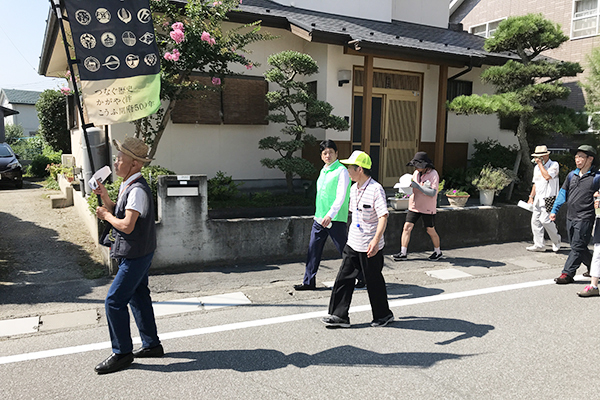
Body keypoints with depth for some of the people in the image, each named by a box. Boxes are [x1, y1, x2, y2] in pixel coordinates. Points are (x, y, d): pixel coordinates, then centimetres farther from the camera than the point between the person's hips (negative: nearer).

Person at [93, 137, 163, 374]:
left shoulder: (137, 189, -23)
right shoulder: (128, 185, 9)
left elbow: (127, 225, -28)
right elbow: (118, 212, 15)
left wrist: (106, 216, -13)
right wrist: (105, 196, 2)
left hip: (136, 255, -10)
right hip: (136, 254, 10)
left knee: (114, 301, -5)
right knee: (138, 297, 17)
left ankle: (122, 353, 8)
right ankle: (152, 345, 29)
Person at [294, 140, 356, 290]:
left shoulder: (341, 171, -9)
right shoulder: (323, 171, 15)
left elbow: (341, 196, -18)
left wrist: (330, 214, -26)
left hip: (336, 219, -7)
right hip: (319, 218, 7)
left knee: (345, 250, 2)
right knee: (313, 249, 6)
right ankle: (309, 281, 14)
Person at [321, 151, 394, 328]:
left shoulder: (376, 189, -18)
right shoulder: (354, 188, 9)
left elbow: (383, 216, -25)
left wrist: (376, 240, -36)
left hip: (370, 247, -7)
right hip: (353, 244, 8)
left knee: (374, 281, 7)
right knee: (344, 278, 5)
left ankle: (384, 315, 27)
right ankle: (339, 315, 12)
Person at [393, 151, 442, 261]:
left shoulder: (433, 174, -13)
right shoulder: (416, 173, 7)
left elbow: (432, 193, -21)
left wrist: (418, 186, -25)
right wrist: (408, 185, -5)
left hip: (428, 208, -5)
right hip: (414, 206, 5)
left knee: (430, 230, 7)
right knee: (407, 227, -3)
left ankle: (438, 252, 28)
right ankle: (403, 253, 2)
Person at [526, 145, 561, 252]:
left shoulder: (554, 165, -7)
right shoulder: (536, 167, 16)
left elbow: (547, 176, -25)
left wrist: (540, 164, -16)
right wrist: (531, 197, 18)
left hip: (549, 198, -7)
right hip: (538, 198, 7)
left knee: (545, 220, -14)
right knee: (535, 220, 3)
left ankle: (556, 240, 11)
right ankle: (539, 245, 10)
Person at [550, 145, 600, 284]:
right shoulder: (572, 175, 11)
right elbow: (563, 193, 16)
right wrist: (554, 210, 12)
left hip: (585, 218, -7)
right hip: (570, 217, 7)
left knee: (577, 247, -5)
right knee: (577, 246, 15)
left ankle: (567, 274, -3)